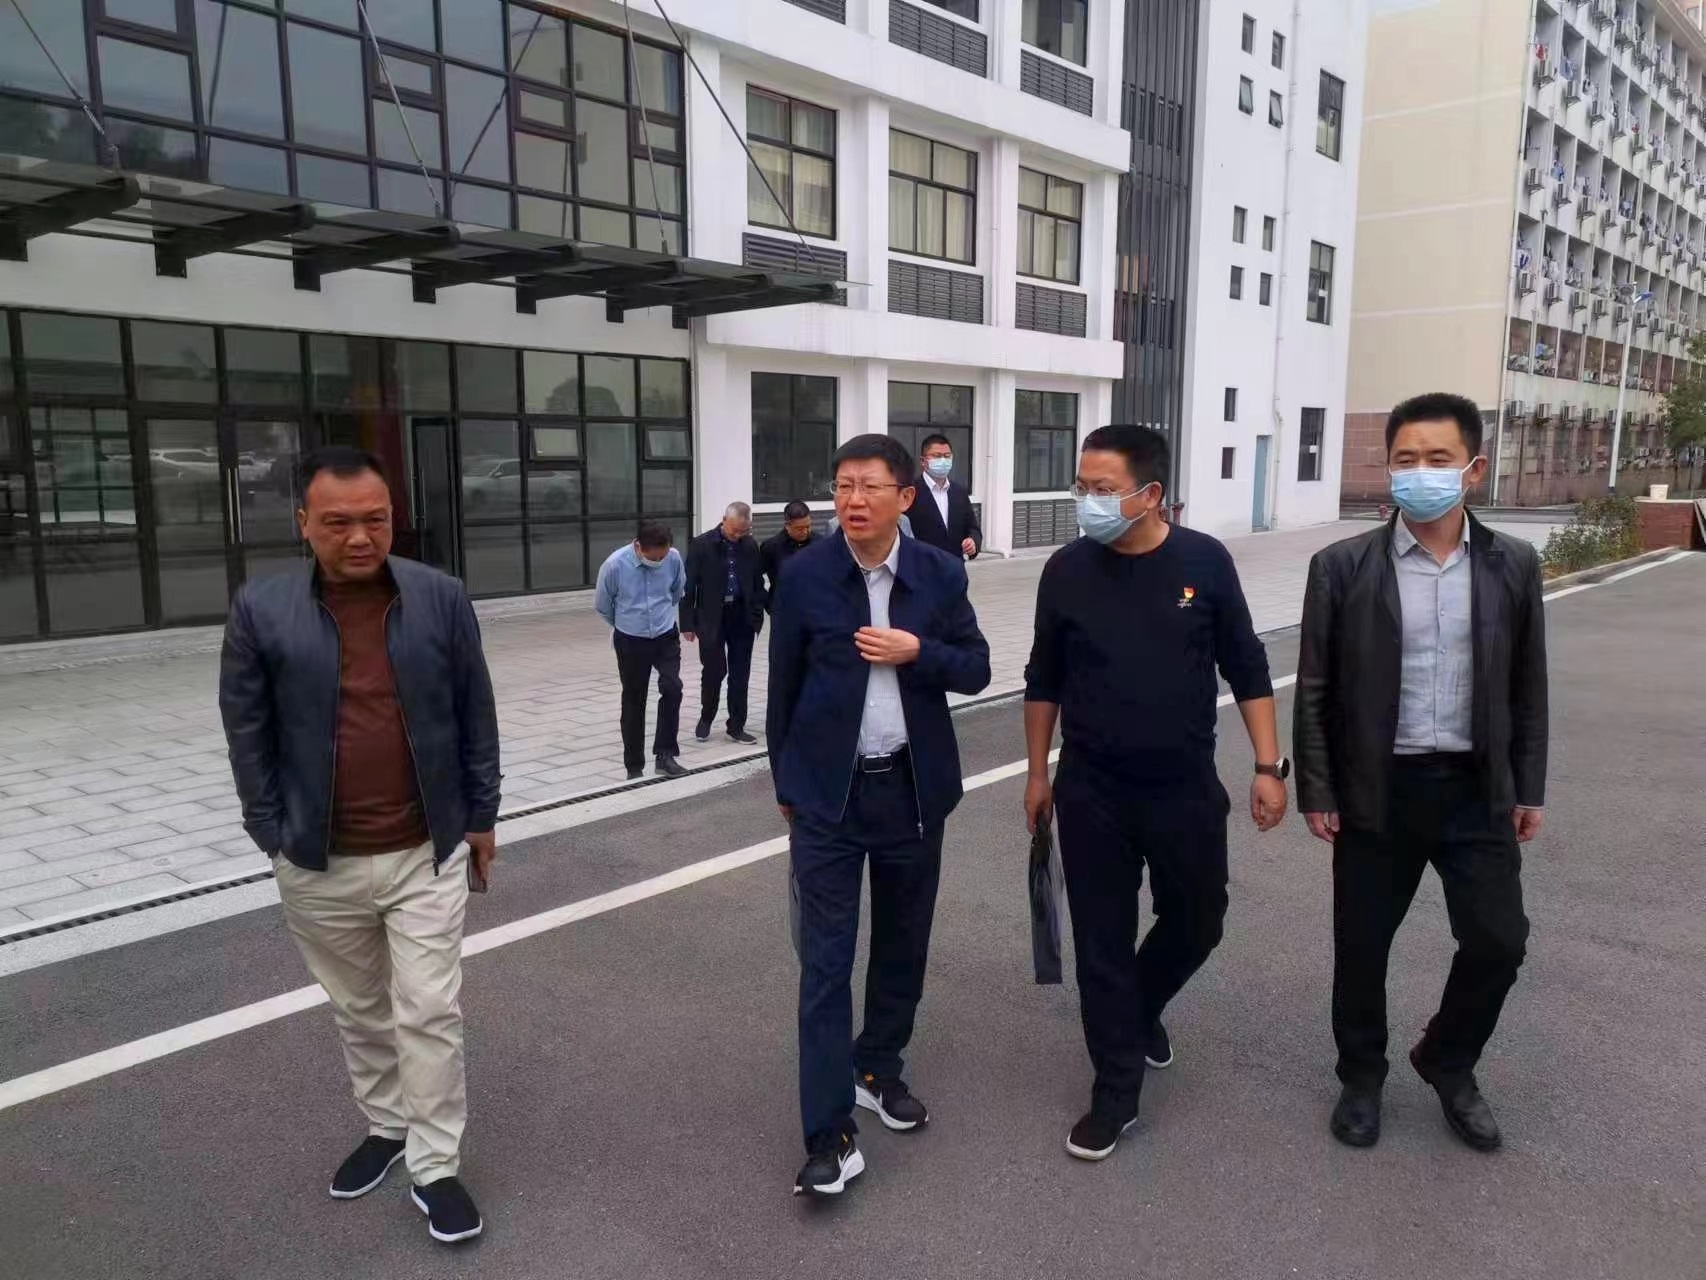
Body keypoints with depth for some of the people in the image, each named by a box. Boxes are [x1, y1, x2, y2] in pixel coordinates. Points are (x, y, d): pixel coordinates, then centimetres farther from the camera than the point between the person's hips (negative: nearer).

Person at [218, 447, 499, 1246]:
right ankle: (385, 1127, 40)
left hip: (427, 853, -1)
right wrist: (273, 835, 0)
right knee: (357, 1012, 19)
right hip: (319, 864, 1)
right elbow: (247, 733, 0)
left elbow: (476, 716, 1)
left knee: (429, 1014, 3)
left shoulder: (441, 599, -6)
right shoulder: (260, 611, -6)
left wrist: (480, 818, 3)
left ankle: (435, 1167, 19)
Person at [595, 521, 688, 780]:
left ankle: (666, 755, -6)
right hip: (631, 642, -1)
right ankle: (634, 767, 17)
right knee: (633, 702, 5)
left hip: (666, 637, 2)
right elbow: (602, 606, -2)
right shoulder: (615, 564, -21)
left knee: (672, 689, -17)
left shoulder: (673, 558, -15)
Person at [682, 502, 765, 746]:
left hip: (742, 617, 3)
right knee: (714, 670, -1)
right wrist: (688, 623, -8)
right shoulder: (701, 545, -6)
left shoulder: (750, 546, 3)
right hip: (711, 618, -3)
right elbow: (689, 586, -5)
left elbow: (757, 582, 10)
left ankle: (736, 726, 15)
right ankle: (706, 718, 22)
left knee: (740, 674, 5)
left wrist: (758, 616, 2)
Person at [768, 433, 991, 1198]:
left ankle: (878, 1068, 38)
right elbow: (783, 686, 1)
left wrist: (918, 652, -17)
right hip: (827, 794, -2)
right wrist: (786, 786, 6)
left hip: (912, 790, 3)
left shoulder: (940, 574, -2)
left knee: (903, 945, 16)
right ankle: (830, 1135, 5)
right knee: (825, 961, -3)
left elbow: (976, 670, 3)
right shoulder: (804, 576, -7)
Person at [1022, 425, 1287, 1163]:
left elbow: (1246, 670, 1)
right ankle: (1116, 1092, 22)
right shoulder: (1066, 570, -6)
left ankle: (1142, 1007, 46)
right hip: (1092, 796, 0)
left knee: (1197, 923, 16)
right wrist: (1038, 775, 8)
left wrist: (1268, 767, -3)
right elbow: (1044, 682, 5)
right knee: (1102, 945, 6)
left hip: (1186, 790, 1)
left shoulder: (1204, 562, -8)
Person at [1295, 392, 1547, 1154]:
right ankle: (1362, 1078, 33)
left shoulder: (1513, 566, 1)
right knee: (1361, 946, 9)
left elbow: (1527, 687, 7)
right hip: (1377, 789, -2)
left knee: (1499, 940, 5)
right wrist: (1316, 792, -6)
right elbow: (1315, 690, -4)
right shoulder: (1343, 567, -7)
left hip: (1476, 788, 2)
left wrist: (1528, 787, 7)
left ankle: (1447, 1063, 33)